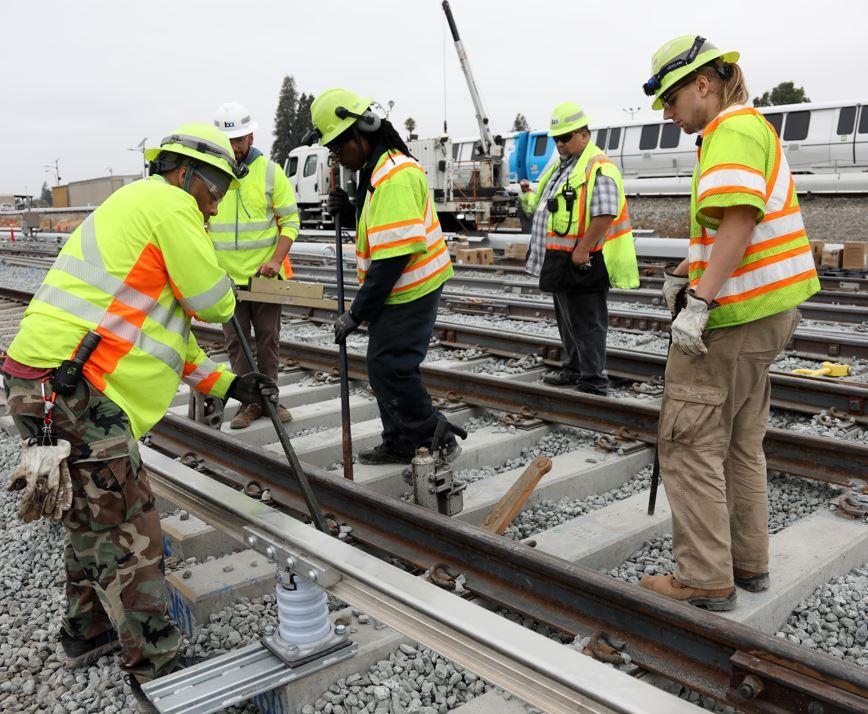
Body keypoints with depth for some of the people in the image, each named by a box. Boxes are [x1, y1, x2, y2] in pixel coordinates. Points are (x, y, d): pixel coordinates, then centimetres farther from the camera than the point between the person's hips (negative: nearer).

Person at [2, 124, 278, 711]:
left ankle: (89, 631, 42)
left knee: (95, 518, 24)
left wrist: (231, 385, 21)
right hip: (70, 393, -11)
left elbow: (173, 338, 26)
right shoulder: (167, 204, -7)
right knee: (130, 539, -3)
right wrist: (228, 298, 15)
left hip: (64, 394, 11)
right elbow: (214, 303, -9)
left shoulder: (137, 213, 26)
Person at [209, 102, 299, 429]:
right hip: (226, 277, 1)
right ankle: (249, 402, 15)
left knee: (268, 339, 7)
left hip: (264, 275, -1)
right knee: (236, 341, 5)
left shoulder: (270, 171, -3)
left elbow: (290, 220, -3)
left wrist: (276, 259, -15)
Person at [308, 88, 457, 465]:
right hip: (397, 290, 10)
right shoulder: (376, 169, 11)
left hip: (409, 290, -10)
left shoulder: (394, 176, -23)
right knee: (382, 365, 15)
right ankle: (399, 443, 27)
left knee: (392, 367, -7)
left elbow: (393, 256, -27)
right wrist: (347, 211, 2)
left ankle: (437, 441, 8)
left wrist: (357, 314, -22)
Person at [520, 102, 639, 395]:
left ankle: (593, 384, 5)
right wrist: (529, 194, 9)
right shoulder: (561, 166, 17)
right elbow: (546, 207, 28)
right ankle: (573, 370, 36)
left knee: (586, 324, -3)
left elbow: (604, 215, -24)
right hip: (561, 262, 10)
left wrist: (581, 251, -24)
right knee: (567, 320, 20)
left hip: (581, 262, -10)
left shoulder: (599, 168, -14)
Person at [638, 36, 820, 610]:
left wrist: (699, 303, -29)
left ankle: (706, 580, 3)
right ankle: (749, 562, 27)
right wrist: (685, 273, 21)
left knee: (690, 444, -4)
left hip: (731, 317, -11)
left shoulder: (734, 128, -13)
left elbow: (738, 222, -26)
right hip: (764, 313, 11)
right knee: (741, 443, 17)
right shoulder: (750, 127, 20)